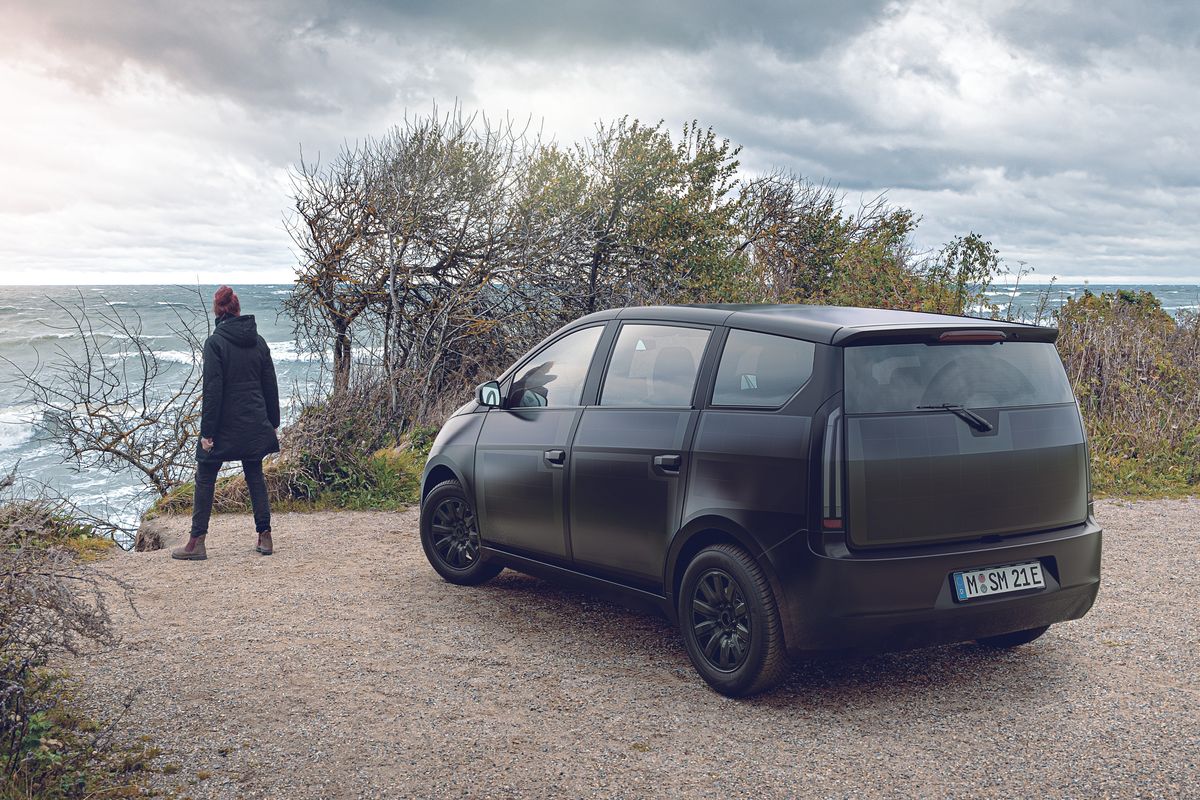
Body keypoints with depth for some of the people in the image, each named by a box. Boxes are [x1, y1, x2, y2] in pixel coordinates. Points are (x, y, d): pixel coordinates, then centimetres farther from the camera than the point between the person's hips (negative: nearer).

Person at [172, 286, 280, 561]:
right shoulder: (258, 341, 5)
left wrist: (207, 431, -12)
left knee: (205, 479, 5)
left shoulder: (215, 342, -11)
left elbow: (212, 389, -15)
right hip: (255, 425, 5)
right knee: (255, 476, 13)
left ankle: (197, 542, 6)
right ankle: (265, 537, 12)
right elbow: (270, 386, 9)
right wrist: (273, 423, 16)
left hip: (224, 425, -5)